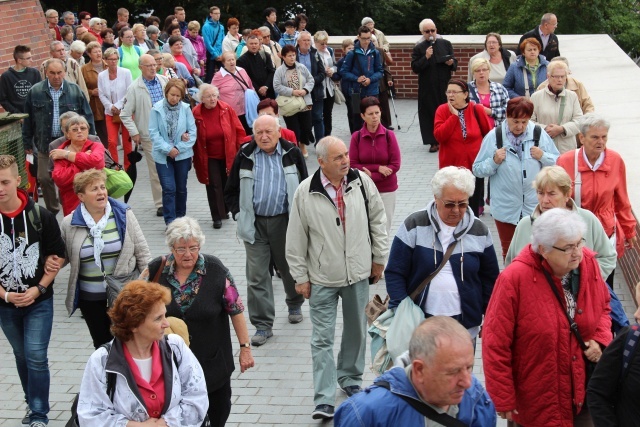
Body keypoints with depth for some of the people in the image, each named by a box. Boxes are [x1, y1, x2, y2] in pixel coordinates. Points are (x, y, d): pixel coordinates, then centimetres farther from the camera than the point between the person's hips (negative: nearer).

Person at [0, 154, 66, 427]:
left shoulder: (41, 217, -12)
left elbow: (57, 257, -4)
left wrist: (37, 289, -13)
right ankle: (33, 403, 35)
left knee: (36, 357, -7)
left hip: (39, 302, -2)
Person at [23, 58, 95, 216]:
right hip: (45, 144, 1)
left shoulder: (75, 91, -2)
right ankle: (52, 211, 20)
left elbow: (87, 117, 3)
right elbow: (28, 120, 5)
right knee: (44, 178, 2)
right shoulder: (35, 92, -2)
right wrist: (27, 143, 6)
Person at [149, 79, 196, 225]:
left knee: (181, 188, 14)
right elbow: (153, 133, -8)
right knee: (169, 188, -7)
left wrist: (179, 148, -11)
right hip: (163, 156, -2)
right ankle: (170, 221, -2)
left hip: (183, 155, 2)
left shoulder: (186, 108, -6)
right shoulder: (157, 109, -8)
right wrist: (168, 149, -14)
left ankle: (180, 218, 29)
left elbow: (192, 131, -4)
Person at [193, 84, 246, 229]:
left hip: (228, 156, 2)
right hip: (208, 158, -2)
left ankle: (224, 210, 33)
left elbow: (239, 130, 0)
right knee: (214, 186, -1)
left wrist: (241, 149, -1)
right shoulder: (196, 113, -10)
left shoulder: (226, 109, -6)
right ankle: (217, 217, 6)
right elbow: (192, 136, -1)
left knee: (227, 184, 13)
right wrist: (196, 158, -5)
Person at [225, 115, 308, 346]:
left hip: (285, 221, 0)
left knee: (290, 268, 16)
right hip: (255, 223, 0)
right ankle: (263, 325, 6)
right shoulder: (245, 156, 1)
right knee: (256, 276, -1)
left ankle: (295, 305, 43)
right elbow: (231, 192, 9)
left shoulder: (292, 153, 0)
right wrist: (239, 215, -2)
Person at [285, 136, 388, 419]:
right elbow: (296, 239, -5)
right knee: (322, 338, -1)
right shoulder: (305, 193, -13)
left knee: (356, 331, 17)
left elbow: (378, 219, 5)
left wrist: (379, 258, 6)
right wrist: (300, 277, -3)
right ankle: (324, 400, 3)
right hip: (322, 278, -2)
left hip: (358, 273, 2)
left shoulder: (362, 182, -7)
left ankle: (350, 378, 39)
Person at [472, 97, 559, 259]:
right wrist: (494, 161, -18)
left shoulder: (539, 134, -2)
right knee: (509, 251, 12)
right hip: (506, 209, 0)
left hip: (535, 207, 0)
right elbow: (477, 170, -2)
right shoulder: (493, 137, -4)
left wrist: (543, 156, -14)